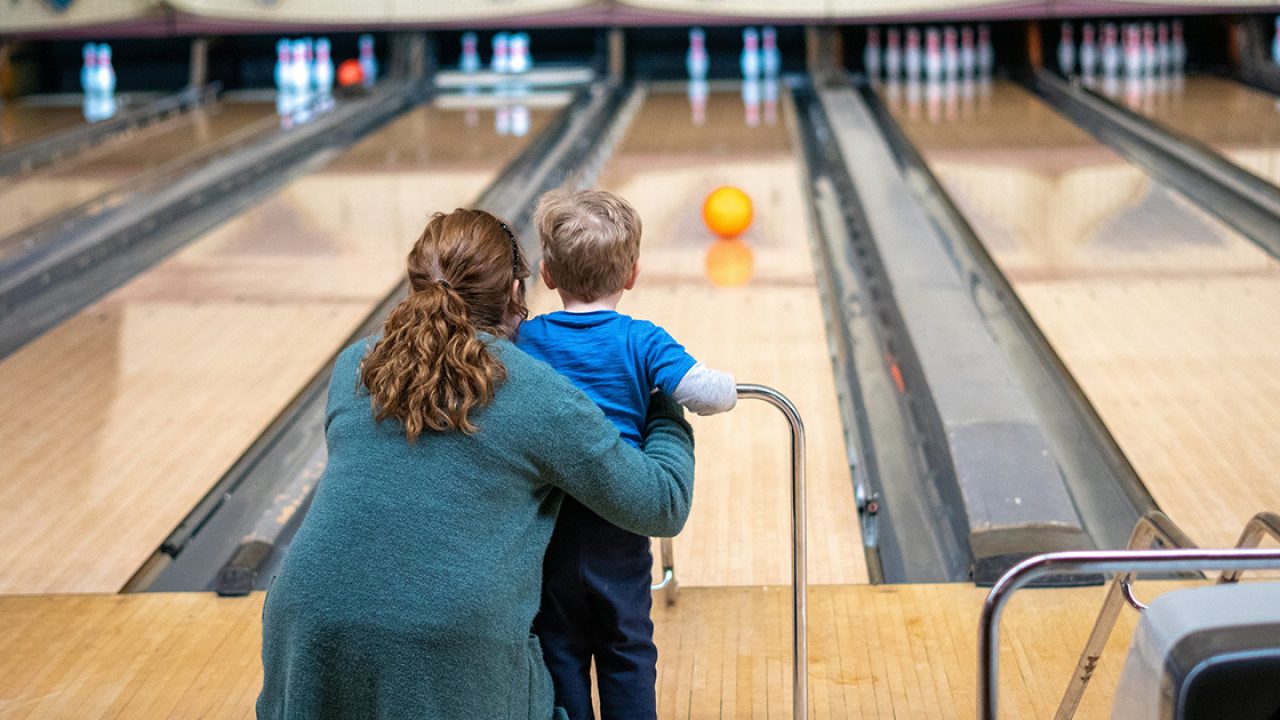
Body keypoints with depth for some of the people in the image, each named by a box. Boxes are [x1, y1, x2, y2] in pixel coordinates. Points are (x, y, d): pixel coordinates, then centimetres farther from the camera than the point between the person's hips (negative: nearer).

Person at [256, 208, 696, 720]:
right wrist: (668, 417, 24)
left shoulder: (354, 369, 10)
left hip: (311, 627, 3)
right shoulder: (540, 397, -2)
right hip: (452, 665, -3)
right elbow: (663, 507, 4)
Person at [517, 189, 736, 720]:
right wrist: (724, 384, 3)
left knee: (559, 653, 13)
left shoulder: (523, 340, -5)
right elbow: (710, 396, -19)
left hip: (547, 529, 1)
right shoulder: (642, 342, -10)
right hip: (619, 531, -1)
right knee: (627, 653, 14)